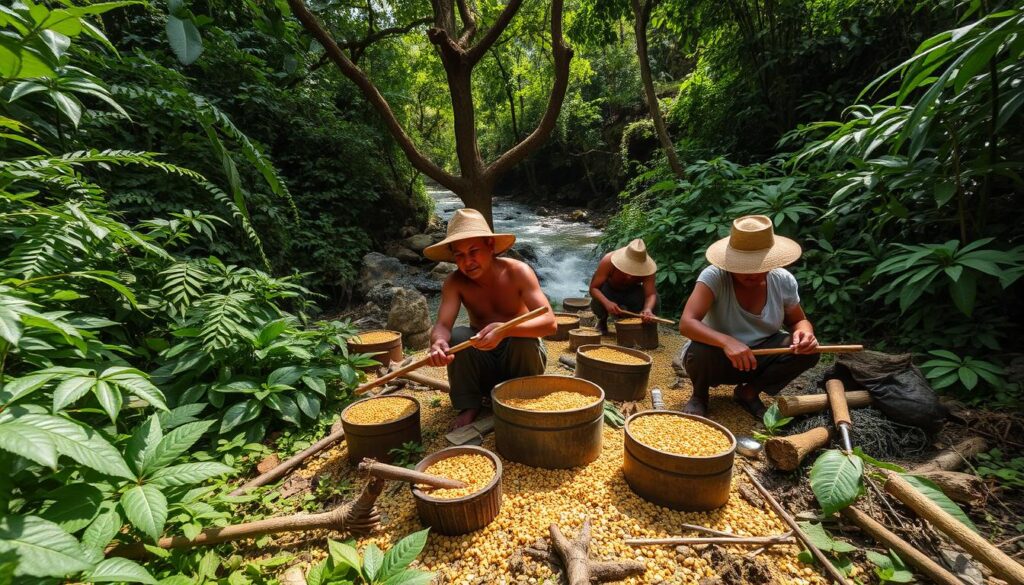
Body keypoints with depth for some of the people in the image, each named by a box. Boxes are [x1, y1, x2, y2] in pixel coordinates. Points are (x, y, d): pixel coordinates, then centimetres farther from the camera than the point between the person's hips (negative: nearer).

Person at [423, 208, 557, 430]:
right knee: (457, 336, -27)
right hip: (482, 361, 1)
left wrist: (505, 330, -51)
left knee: (524, 340, -33)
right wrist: (438, 342, -52)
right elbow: (442, 325, -27)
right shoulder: (455, 282, -16)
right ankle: (469, 406, -8)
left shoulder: (518, 272, -23)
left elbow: (550, 323, -33)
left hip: (521, 355, -1)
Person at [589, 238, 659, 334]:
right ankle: (602, 321, 2)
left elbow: (650, 294, -34)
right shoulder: (608, 261, -35)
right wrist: (607, 303, -52)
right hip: (609, 291, -1)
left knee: (655, 299, -29)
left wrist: (648, 309, -58)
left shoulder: (647, 267, -31)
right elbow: (593, 288, -34)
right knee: (597, 302, -37)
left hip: (632, 292, 2)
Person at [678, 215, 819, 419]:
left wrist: (804, 333, -20)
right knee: (701, 352, -36)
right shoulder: (714, 277, -25)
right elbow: (686, 323, -35)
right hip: (719, 359, -4)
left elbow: (798, 321, 5)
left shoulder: (783, 280, -11)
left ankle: (749, 392, 5)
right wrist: (727, 342, -51)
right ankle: (699, 397, 0)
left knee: (807, 350, -19)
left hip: (760, 357, 4)